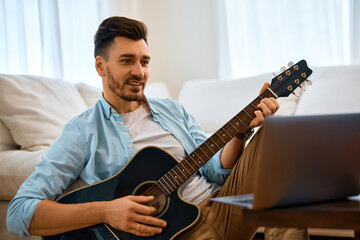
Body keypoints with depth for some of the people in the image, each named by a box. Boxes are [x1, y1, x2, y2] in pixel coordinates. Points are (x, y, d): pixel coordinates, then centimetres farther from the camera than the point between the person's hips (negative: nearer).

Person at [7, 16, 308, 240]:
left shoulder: (173, 111, 18)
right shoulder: (83, 132, 1)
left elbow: (217, 171, 13)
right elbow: (19, 213, -8)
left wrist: (241, 132, -7)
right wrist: (105, 211, -20)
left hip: (221, 211, 6)